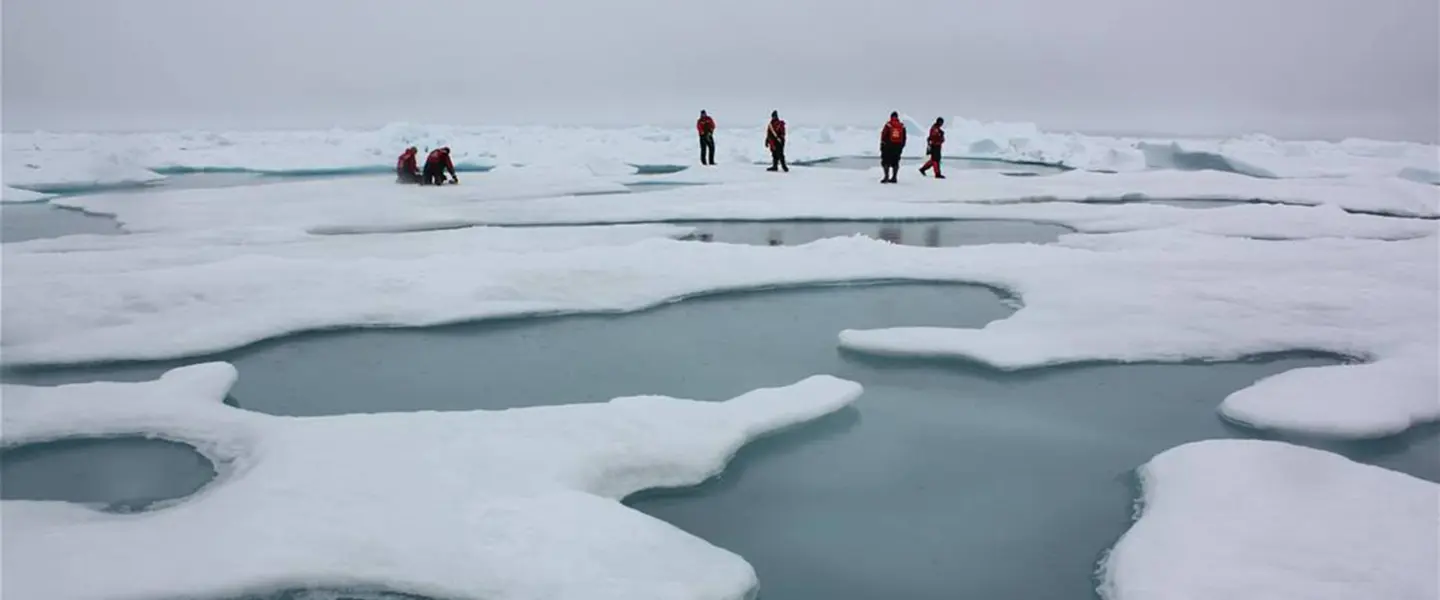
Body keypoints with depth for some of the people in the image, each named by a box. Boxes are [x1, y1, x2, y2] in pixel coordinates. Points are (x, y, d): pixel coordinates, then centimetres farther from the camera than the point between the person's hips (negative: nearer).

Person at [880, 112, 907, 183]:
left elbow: (883, 135, -6)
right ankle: (894, 177, 8)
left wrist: (882, 145, 2)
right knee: (895, 163, 9)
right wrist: (902, 147, 15)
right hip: (898, 147, 4)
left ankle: (887, 176, -14)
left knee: (886, 162, -2)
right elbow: (904, 138, 9)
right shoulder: (902, 126, 7)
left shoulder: (888, 125, -5)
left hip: (888, 146, -4)